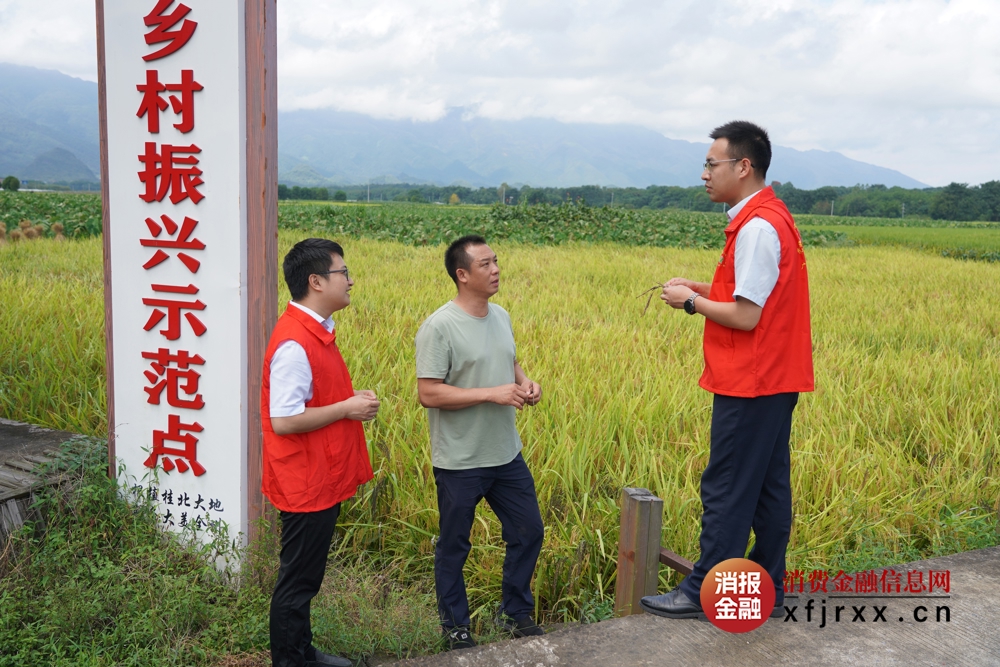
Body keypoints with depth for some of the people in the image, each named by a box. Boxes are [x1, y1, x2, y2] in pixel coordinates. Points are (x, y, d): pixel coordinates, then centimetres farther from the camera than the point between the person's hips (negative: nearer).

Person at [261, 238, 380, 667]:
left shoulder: (318, 330, 7)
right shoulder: (294, 343, -24)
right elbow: (283, 420, -26)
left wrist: (352, 397, 3)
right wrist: (347, 408, -18)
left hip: (323, 480, 10)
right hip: (306, 484, -10)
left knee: (307, 576, 21)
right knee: (298, 580, 6)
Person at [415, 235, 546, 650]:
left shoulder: (501, 317, 5)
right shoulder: (439, 328, -18)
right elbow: (428, 394, -21)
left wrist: (526, 383, -3)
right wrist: (492, 393, -24)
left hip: (507, 456, 7)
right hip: (460, 463, -7)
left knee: (528, 533, 16)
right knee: (454, 547, 12)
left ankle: (517, 613, 37)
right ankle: (455, 626, 32)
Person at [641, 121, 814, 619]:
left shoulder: (757, 227, -19)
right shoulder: (771, 218, 13)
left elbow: (746, 316, -21)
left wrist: (691, 301, -8)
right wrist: (704, 290, 7)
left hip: (751, 386, -10)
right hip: (776, 380, 10)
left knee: (726, 490, 0)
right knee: (768, 487, 15)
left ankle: (704, 592, 12)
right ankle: (767, 589, 26)